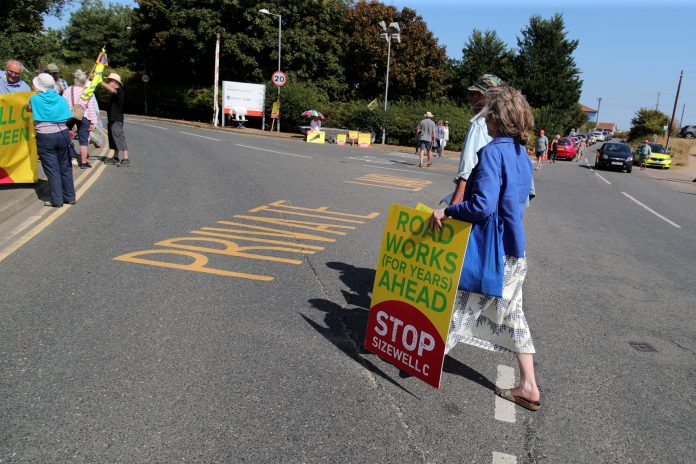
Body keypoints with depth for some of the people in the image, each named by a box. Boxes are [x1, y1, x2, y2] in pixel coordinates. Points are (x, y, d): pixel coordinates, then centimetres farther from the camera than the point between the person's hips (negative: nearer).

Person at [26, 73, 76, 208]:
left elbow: (28, 109, 20)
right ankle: (70, 197, 18)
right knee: (65, 167, 12)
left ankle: (57, 200, 2)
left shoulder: (34, 99, -1)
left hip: (45, 137, -3)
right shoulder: (60, 99, 5)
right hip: (63, 134, 3)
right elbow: (69, 119, 1)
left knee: (52, 169, 1)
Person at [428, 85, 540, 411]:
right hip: (515, 249, 8)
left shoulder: (492, 152, -18)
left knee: (461, 307, 9)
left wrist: (447, 211, -16)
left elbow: (483, 205, -28)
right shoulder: (522, 154, 9)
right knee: (511, 315, 16)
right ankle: (528, 388, 24)